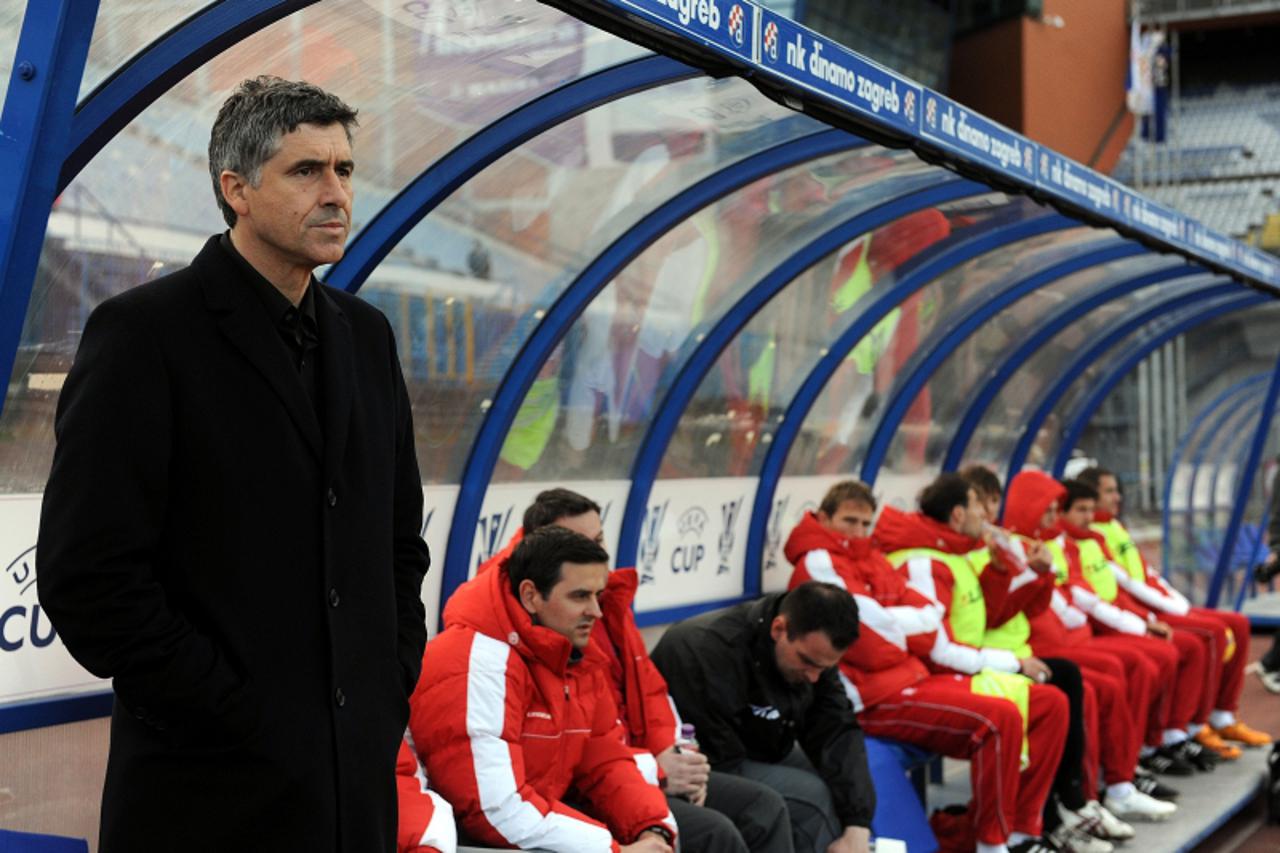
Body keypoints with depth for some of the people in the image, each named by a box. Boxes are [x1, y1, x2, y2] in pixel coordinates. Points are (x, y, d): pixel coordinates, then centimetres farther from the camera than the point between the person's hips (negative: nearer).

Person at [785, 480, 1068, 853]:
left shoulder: (872, 559, 18)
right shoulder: (817, 563, -8)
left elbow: (929, 616, 8)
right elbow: (877, 645, -16)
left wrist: (897, 624, -13)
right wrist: (917, 622, 2)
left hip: (916, 677, 9)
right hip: (875, 699, -9)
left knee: (1050, 703, 3)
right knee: (999, 717, -29)